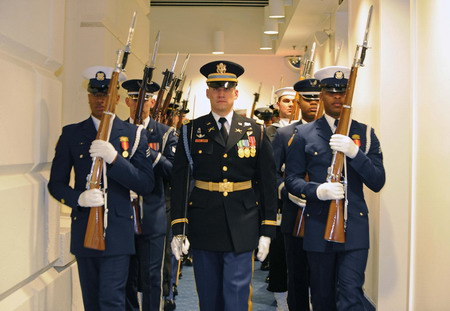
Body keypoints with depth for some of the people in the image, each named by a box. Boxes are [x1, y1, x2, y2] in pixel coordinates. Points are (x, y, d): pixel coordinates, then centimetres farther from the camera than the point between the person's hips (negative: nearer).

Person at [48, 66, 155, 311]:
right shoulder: (71, 134, 5)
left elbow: (146, 185, -6)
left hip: (118, 232, -2)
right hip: (84, 232, 3)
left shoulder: (133, 134, 1)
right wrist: (79, 198, -16)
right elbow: (56, 182, 5)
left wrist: (114, 158, -20)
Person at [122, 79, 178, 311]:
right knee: (127, 276, 12)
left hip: (153, 216, -2)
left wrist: (151, 153, -20)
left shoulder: (166, 133, 2)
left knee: (151, 277, 3)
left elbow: (173, 171, -7)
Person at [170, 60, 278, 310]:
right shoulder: (192, 131, 3)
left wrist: (267, 230, -1)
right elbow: (180, 182, 0)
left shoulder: (256, 131, 3)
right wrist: (179, 229, -4)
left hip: (242, 226, -1)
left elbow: (268, 183, 3)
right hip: (203, 226, 1)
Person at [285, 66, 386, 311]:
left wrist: (354, 153, -17)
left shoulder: (364, 133, 6)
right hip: (318, 227, 1)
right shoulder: (304, 134, 4)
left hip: (354, 227, 0)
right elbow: (291, 179, 1)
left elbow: (378, 182, -1)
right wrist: (317, 190, -18)